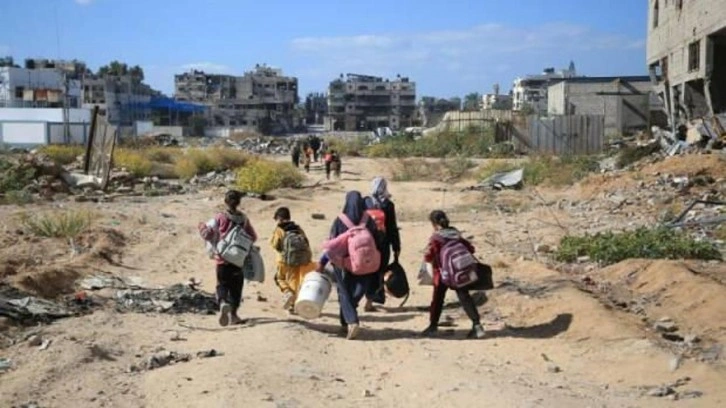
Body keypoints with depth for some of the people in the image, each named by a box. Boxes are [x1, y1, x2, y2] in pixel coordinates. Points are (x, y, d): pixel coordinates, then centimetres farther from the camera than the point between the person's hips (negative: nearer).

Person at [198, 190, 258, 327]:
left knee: (222, 284, 8)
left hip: (223, 258, -1)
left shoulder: (220, 217, -8)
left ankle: (223, 303, -21)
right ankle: (233, 314, 15)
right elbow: (253, 237, 6)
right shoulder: (244, 219, 0)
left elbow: (207, 233, -12)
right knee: (236, 286, 13)